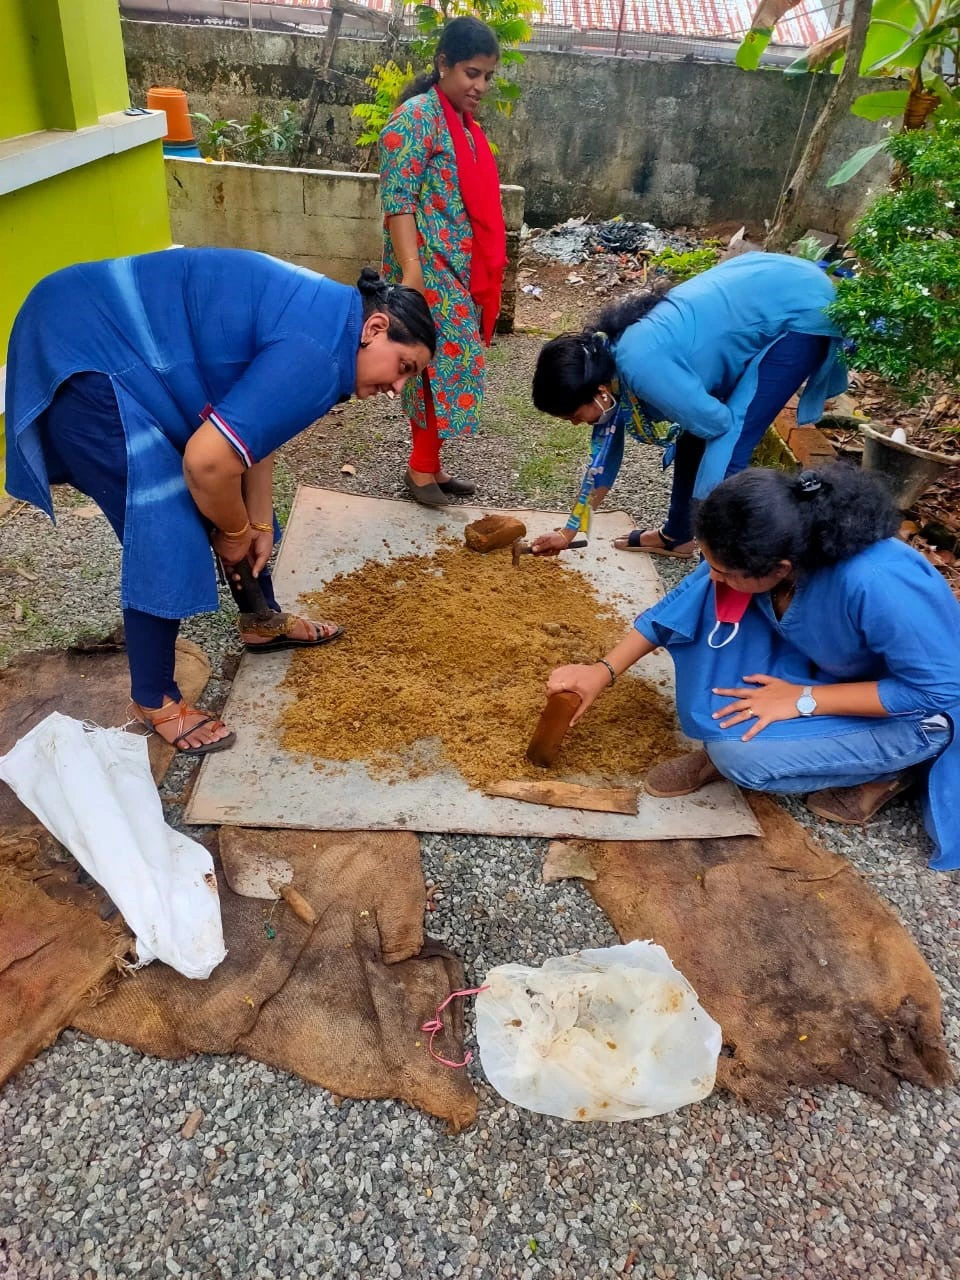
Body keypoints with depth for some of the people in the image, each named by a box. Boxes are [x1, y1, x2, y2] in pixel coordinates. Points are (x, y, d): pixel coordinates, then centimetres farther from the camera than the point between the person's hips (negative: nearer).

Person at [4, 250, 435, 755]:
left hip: (123, 340, 11)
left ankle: (262, 622, 35)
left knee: (234, 501, 15)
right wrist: (236, 531, -12)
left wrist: (258, 526, 10)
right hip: (83, 353, -10)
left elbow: (251, 426, 10)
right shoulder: (316, 353, -27)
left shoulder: (320, 319, 5)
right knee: (167, 536, -10)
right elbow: (208, 461, -31)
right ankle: (153, 701, 8)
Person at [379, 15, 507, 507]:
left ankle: (428, 462, 19)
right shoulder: (416, 117, -11)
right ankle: (422, 466, 6)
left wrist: (486, 274, 21)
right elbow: (398, 200, -18)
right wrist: (411, 270, -26)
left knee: (449, 363, 10)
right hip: (430, 271, -9)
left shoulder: (464, 124, 16)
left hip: (462, 270, 9)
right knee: (441, 365, -6)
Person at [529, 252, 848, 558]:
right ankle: (677, 535, 31)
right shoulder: (607, 358, -2)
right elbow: (606, 449, 10)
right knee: (693, 436, 12)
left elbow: (718, 423, -21)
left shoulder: (641, 366, -30)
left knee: (723, 456, -12)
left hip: (801, 311, -8)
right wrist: (569, 532, 16)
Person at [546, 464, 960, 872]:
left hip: (911, 712, -5)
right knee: (711, 604, -17)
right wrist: (603, 670, -14)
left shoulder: (877, 584, -40)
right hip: (828, 666, 6)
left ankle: (886, 768, -2)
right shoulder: (763, 553, -21)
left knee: (741, 753, -25)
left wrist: (804, 700, -28)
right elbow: (678, 606, -8)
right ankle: (724, 738, -2)